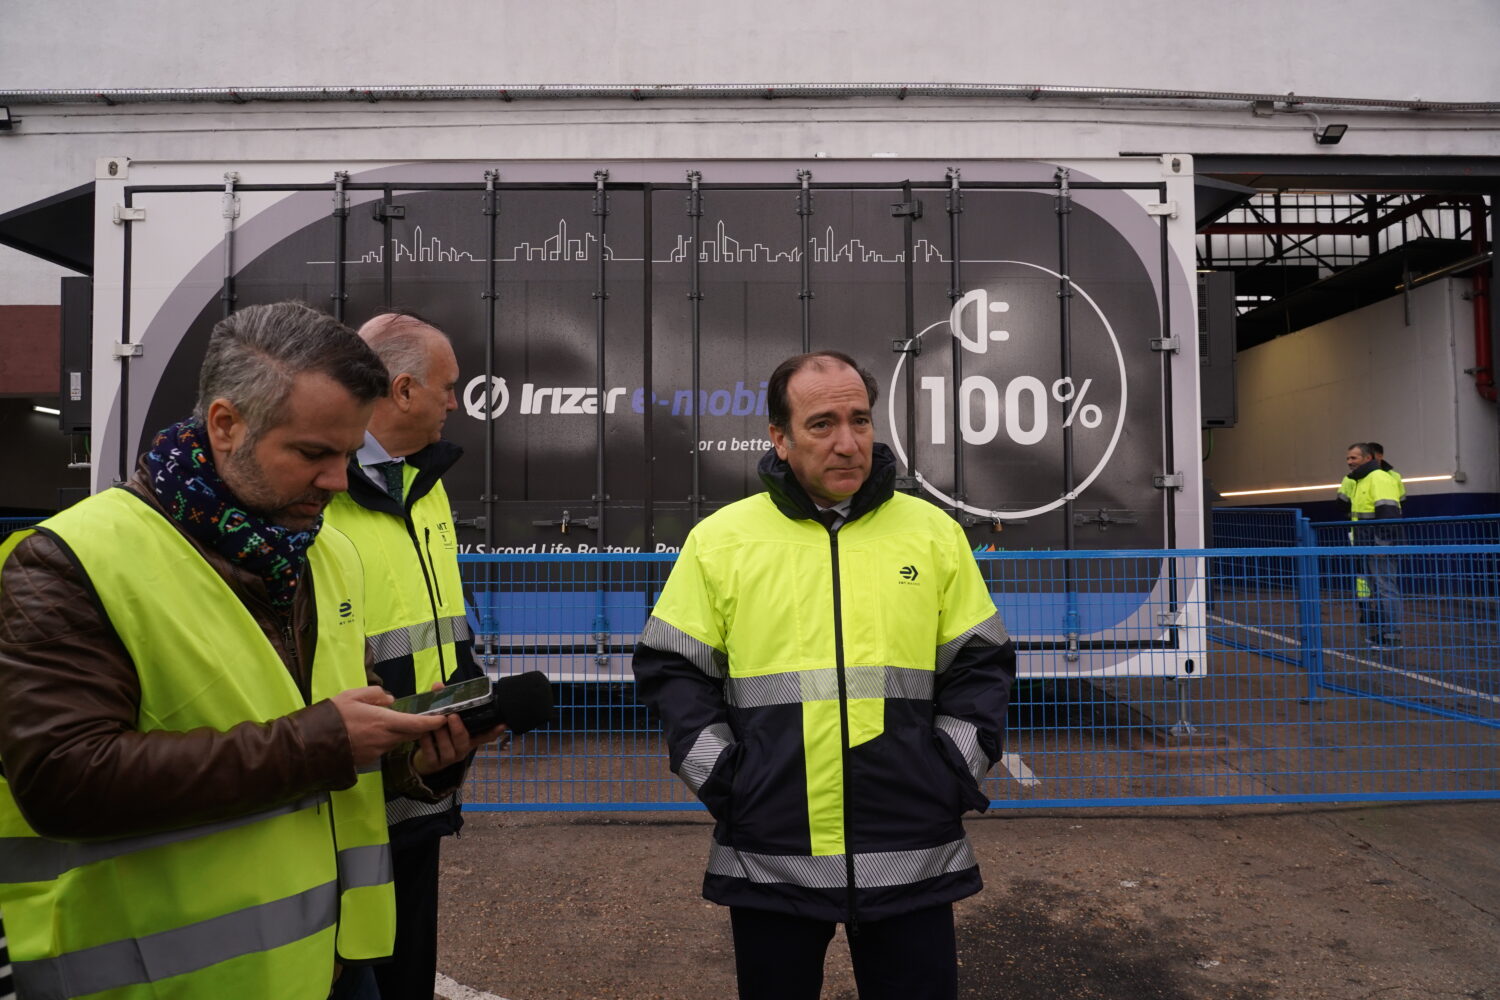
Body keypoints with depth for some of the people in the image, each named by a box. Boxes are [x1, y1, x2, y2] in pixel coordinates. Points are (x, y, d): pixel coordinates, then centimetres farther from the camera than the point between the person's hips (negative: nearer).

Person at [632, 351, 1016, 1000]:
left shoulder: (935, 532, 3)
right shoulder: (719, 539, -1)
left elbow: (980, 663, 8)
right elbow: (671, 668, 3)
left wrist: (957, 770, -1)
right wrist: (718, 776, -5)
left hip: (912, 856, 1)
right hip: (768, 856, 0)